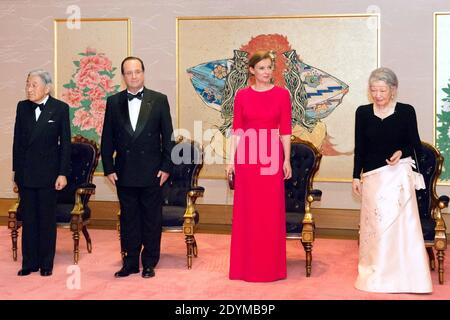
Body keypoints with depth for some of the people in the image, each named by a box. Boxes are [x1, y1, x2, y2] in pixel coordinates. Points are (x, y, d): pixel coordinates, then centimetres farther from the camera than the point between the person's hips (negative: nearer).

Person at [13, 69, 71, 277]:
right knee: (28, 219, 9)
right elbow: (17, 140, 9)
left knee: (47, 220, 5)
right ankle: (29, 263, 17)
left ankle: (46, 263, 15)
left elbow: (65, 143, -5)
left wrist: (63, 173, -9)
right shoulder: (22, 107, 5)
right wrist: (16, 170, 8)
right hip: (25, 173, 3)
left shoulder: (60, 108, -6)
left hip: (48, 173, -3)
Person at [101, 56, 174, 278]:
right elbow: (107, 139, 6)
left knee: (152, 219, 6)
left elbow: (168, 136, 0)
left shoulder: (159, 100, 1)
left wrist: (166, 167, -5)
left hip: (152, 172, -1)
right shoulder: (113, 102, 5)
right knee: (128, 219, 9)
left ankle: (149, 263, 17)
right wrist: (108, 168, 0)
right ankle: (130, 262, 19)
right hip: (124, 172, 2)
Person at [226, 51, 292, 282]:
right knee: (247, 210, 5)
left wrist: (287, 160, -3)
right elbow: (236, 130, 4)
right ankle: (246, 265, 16)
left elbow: (285, 131, 2)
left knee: (272, 210, 3)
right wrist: (232, 159, 0)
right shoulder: (242, 95, 5)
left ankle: (271, 265, 14)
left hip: (272, 157, -1)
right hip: (247, 157, 1)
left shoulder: (282, 94, 3)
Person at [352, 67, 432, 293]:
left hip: (398, 173, -2)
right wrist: (356, 176, 7)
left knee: (398, 221, -4)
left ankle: (401, 275, 6)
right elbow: (359, 148, 8)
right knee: (375, 222, 7)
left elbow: (415, 145, 4)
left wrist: (402, 152, -16)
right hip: (372, 175, 2)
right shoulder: (363, 112, 4)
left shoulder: (406, 111, -1)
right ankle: (377, 272, 19)